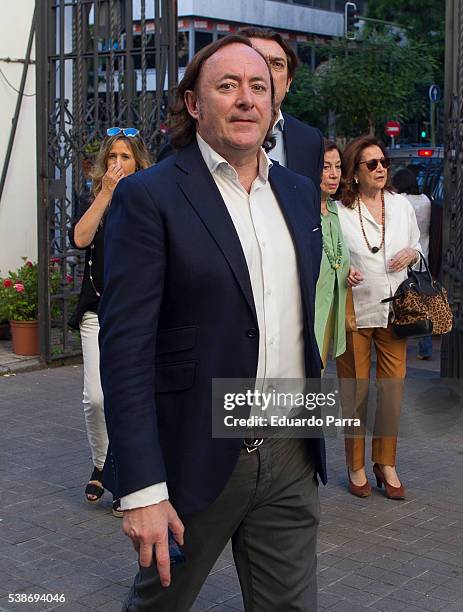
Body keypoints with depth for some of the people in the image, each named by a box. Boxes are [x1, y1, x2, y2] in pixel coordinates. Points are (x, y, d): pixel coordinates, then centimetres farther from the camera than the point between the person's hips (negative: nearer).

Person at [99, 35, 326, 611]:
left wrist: (311, 418, 16)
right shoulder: (148, 196, -10)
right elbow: (125, 348, -15)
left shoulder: (300, 193, 9)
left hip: (291, 457, 5)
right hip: (195, 457, -4)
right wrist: (142, 490, -19)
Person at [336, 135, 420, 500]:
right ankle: (356, 466, 21)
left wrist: (412, 254, -2)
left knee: (394, 388, 3)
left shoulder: (402, 205, 8)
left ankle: (386, 463, 19)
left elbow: (418, 248, 20)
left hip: (394, 311, 4)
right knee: (356, 391, 5)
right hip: (355, 312, -3)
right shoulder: (339, 212, -6)